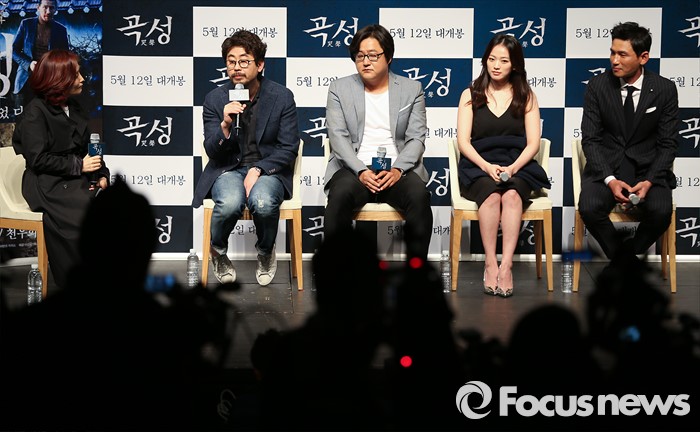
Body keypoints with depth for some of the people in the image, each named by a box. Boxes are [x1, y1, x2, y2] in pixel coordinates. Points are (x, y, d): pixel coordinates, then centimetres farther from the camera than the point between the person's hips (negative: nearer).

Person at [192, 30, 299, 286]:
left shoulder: (282, 97, -3)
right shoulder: (215, 99, 0)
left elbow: (288, 149, -3)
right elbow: (212, 152, -2)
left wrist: (257, 170, -17)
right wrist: (225, 125, -22)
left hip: (268, 169, 0)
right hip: (228, 169, 1)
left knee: (263, 202, -35)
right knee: (230, 203, -35)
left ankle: (266, 253, 0)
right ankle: (218, 252, 1)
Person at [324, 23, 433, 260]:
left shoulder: (412, 89, 13)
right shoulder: (339, 88, 12)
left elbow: (416, 138, 5)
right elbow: (338, 136, 1)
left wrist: (397, 170, -14)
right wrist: (361, 171, -15)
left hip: (397, 170, 1)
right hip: (354, 168, 0)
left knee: (419, 195, -32)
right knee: (340, 195, -35)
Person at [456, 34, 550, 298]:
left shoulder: (526, 97, 12)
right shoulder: (470, 95, 11)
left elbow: (533, 143, 5)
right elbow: (463, 141, 3)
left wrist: (512, 168, -13)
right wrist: (487, 167, -13)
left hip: (517, 166, 0)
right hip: (479, 167, 0)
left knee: (512, 195, -34)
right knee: (492, 194, -34)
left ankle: (505, 265, -40)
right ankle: (491, 263, -32)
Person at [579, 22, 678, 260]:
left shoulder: (665, 89, -4)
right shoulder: (597, 85, -3)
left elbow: (668, 143, -1)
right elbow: (590, 139, -4)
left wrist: (649, 181, -18)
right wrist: (610, 180, -19)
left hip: (648, 167, 0)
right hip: (606, 165, 0)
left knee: (660, 212, -30)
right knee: (589, 208, -30)